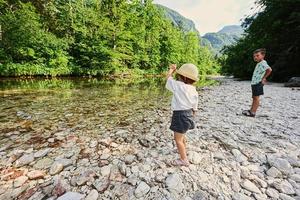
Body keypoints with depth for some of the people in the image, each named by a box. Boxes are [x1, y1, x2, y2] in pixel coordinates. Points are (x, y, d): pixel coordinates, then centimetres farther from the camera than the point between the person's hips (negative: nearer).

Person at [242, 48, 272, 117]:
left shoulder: (263, 63, -12)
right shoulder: (259, 64, 17)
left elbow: (269, 69, -27)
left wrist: (264, 78, -20)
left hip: (258, 83, -10)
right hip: (254, 83, 10)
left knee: (256, 97, -7)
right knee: (254, 97, 14)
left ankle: (253, 112, -3)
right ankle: (251, 110, 23)